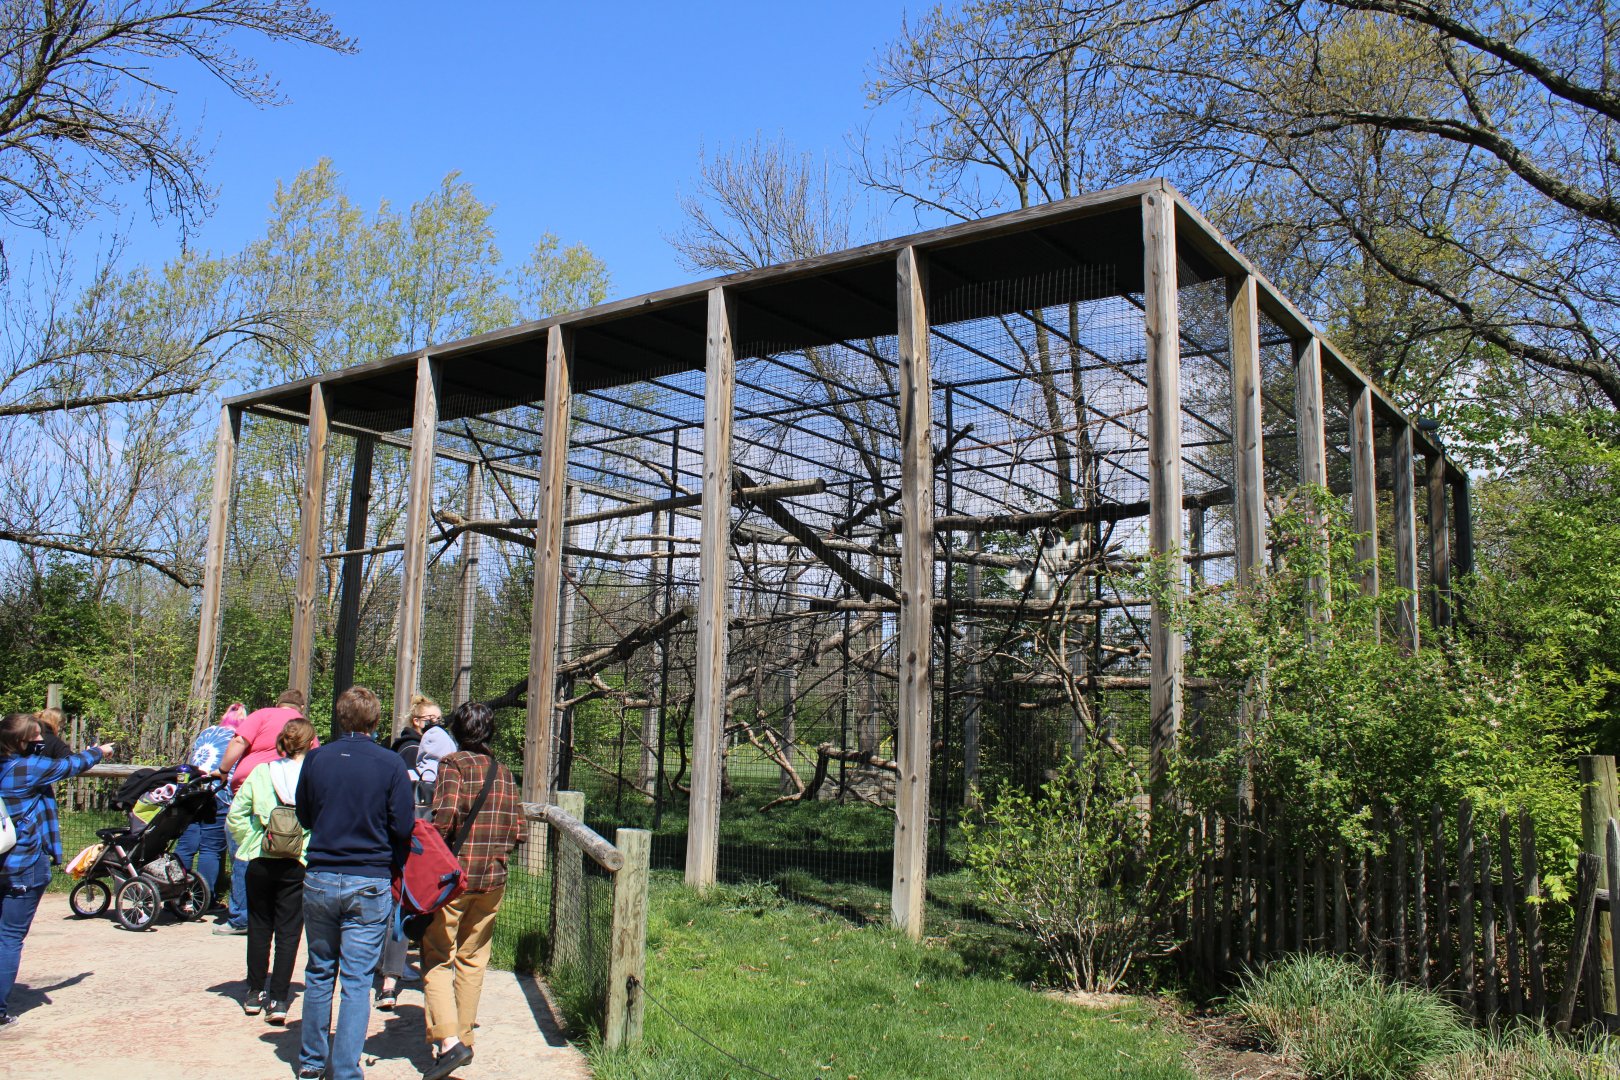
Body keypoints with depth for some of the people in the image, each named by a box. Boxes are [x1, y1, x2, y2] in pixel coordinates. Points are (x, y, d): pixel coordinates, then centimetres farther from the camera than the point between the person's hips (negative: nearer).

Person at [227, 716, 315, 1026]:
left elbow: (235, 815, -1)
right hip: (298, 865, -2)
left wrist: (249, 842, 9)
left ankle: (255, 993, 25)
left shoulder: (261, 772, -1)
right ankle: (278, 1000, 5)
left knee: (259, 928, 16)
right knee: (288, 931, 6)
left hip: (261, 861, 2)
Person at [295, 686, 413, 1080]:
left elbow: (303, 816, 10)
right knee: (357, 980, 3)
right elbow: (403, 829, -7)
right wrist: (394, 869, 11)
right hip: (369, 884, -3)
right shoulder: (390, 764, -10)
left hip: (319, 880, 3)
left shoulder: (316, 758, -2)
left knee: (319, 972, 17)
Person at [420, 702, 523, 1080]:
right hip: (493, 879, 5)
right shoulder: (504, 773, 9)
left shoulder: (454, 763, -6)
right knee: (473, 959, 15)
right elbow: (517, 832, 7)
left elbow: (444, 818, -19)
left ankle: (448, 1039, -11)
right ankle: (464, 1037, 21)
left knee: (437, 959, 2)